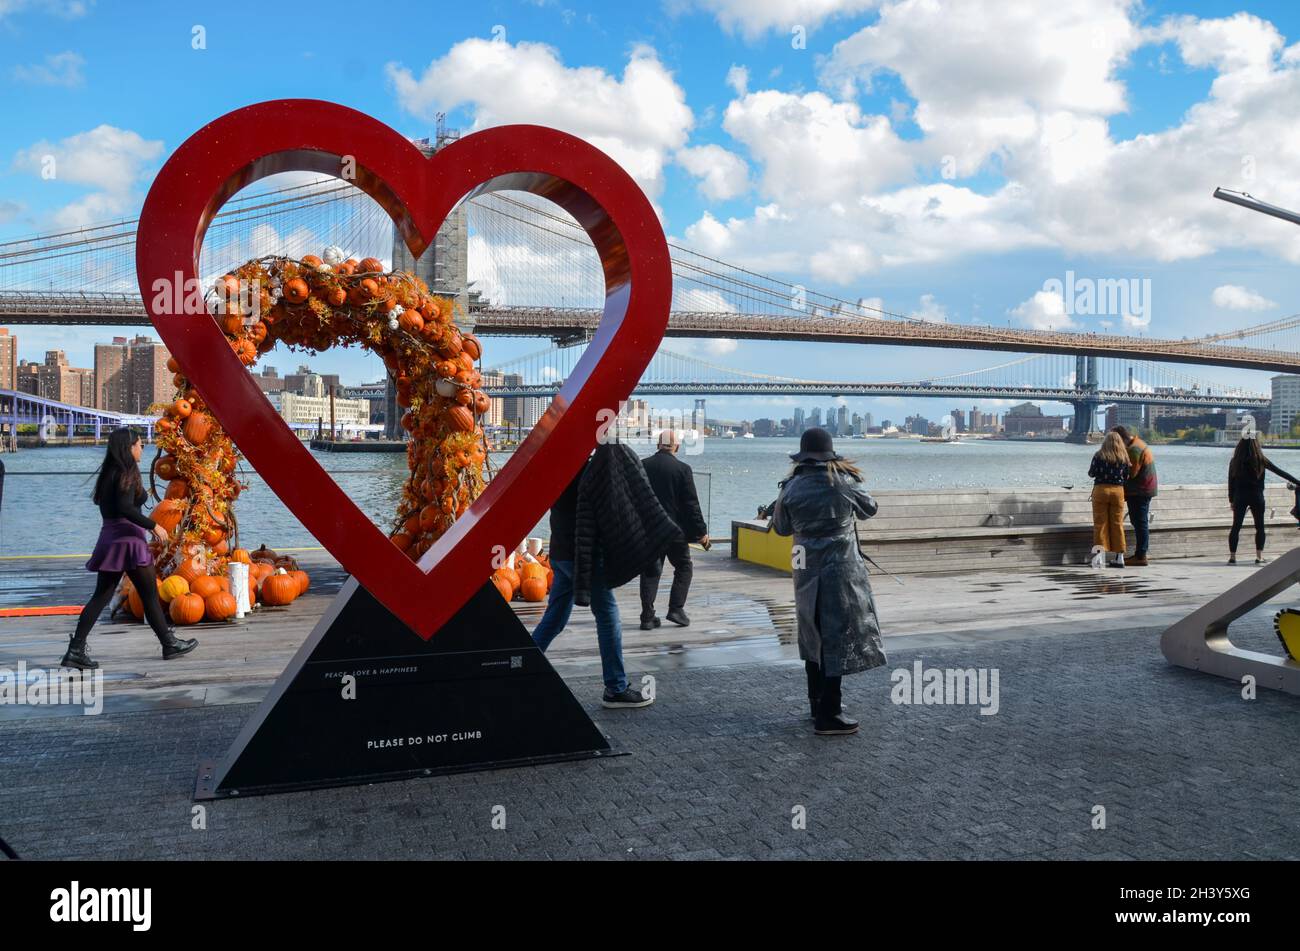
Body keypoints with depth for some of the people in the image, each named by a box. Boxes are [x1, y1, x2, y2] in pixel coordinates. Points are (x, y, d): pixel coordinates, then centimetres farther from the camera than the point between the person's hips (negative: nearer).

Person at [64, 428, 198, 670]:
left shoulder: (109, 473, 15)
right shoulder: (127, 473, -11)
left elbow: (109, 506, 17)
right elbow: (125, 508, -22)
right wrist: (153, 526, -15)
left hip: (109, 538, 8)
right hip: (128, 539, -8)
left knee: (101, 596, 7)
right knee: (150, 595, 3)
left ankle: (75, 651, 2)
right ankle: (169, 644, 13)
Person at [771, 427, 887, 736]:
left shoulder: (792, 488, -5)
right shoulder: (844, 484, -10)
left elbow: (781, 528, 7)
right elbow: (869, 509, 9)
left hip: (806, 573, 4)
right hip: (840, 573, -4)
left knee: (814, 638, 17)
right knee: (837, 640, 0)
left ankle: (818, 704, 29)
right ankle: (828, 716, 2)